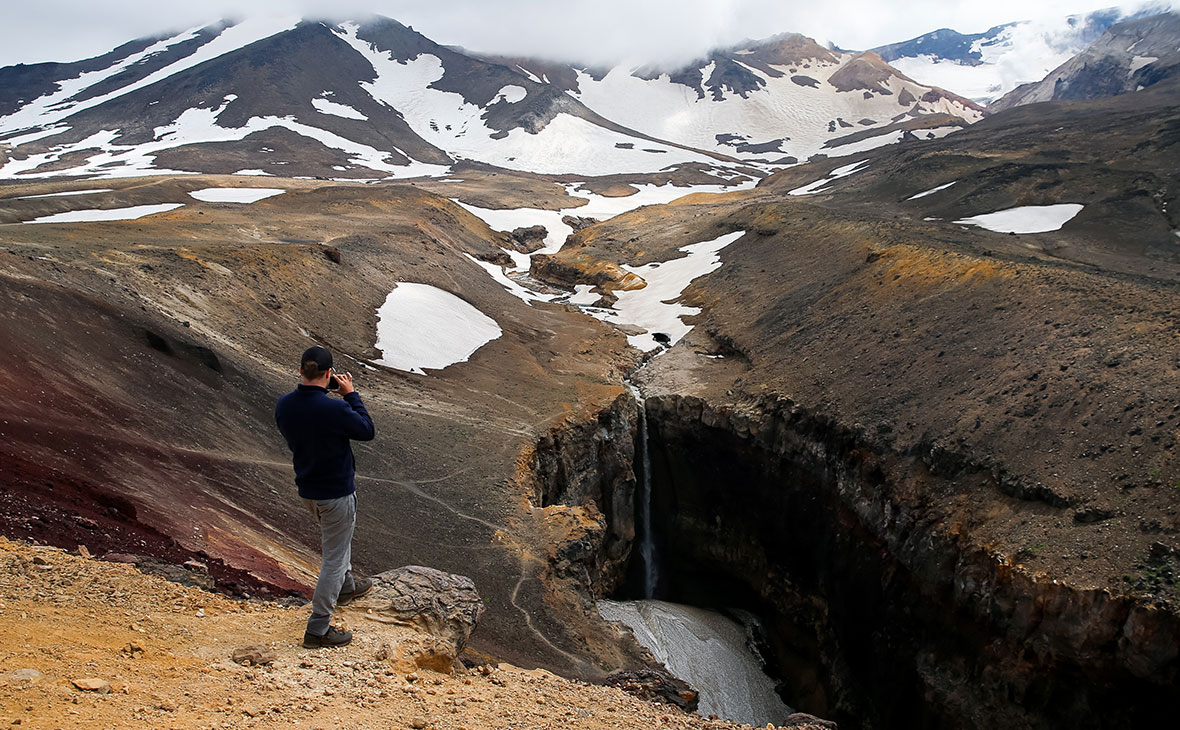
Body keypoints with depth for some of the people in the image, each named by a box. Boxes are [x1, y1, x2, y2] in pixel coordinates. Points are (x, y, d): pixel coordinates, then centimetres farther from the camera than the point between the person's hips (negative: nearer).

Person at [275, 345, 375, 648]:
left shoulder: (283, 405, -9)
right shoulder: (335, 409, -29)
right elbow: (366, 430, -12)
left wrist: (319, 394, 4)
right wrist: (350, 394, -6)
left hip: (307, 489, 7)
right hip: (336, 492, -7)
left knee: (336, 537, 31)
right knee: (334, 557, 5)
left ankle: (346, 585, 53)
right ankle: (318, 629, 11)